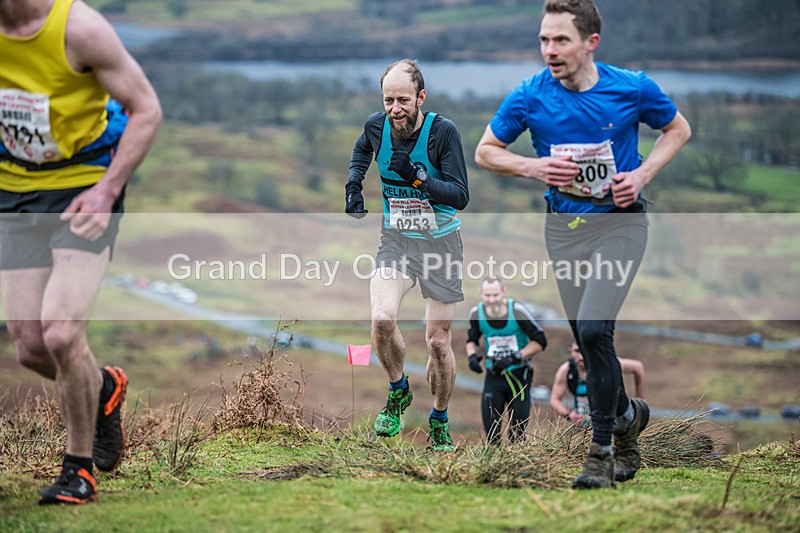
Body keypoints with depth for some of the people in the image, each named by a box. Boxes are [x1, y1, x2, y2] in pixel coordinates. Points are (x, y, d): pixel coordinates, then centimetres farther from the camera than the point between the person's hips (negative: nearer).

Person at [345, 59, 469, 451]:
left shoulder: (443, 131, -17)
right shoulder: (376, 126, -6)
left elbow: (461, 197, -20)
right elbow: (362, 151, 21)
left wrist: (418, 177, -32)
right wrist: (353, 187, 7)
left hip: (440, 243, -2)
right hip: (395, 241, 2)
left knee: (438, 342, 1)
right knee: (382, 318, -23)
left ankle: (439, 420, 26)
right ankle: (398, 392, 5)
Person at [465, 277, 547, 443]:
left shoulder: (517, 310, -19)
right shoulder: (477, 313, -8)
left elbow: (540, 341, -11)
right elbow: (472, 340, 12)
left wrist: (514, 358, -21)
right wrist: (472, 356, -10)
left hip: (519, 374, -3)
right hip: (494, 375, 3)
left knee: (518, 431, 1)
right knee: (491, 432, -2)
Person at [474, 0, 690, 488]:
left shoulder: (632, 88, -10)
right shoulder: (529, 96, -9)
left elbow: (678, 128, 8)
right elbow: (485, 151, 4)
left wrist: (642, 175, -7)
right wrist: (534, 167, -14)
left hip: (620, 220, -3)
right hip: (564, 226, 3)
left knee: (594, 331, -18)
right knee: (590, 340, 8)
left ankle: (602, 449, -5)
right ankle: (627, 414, 37)